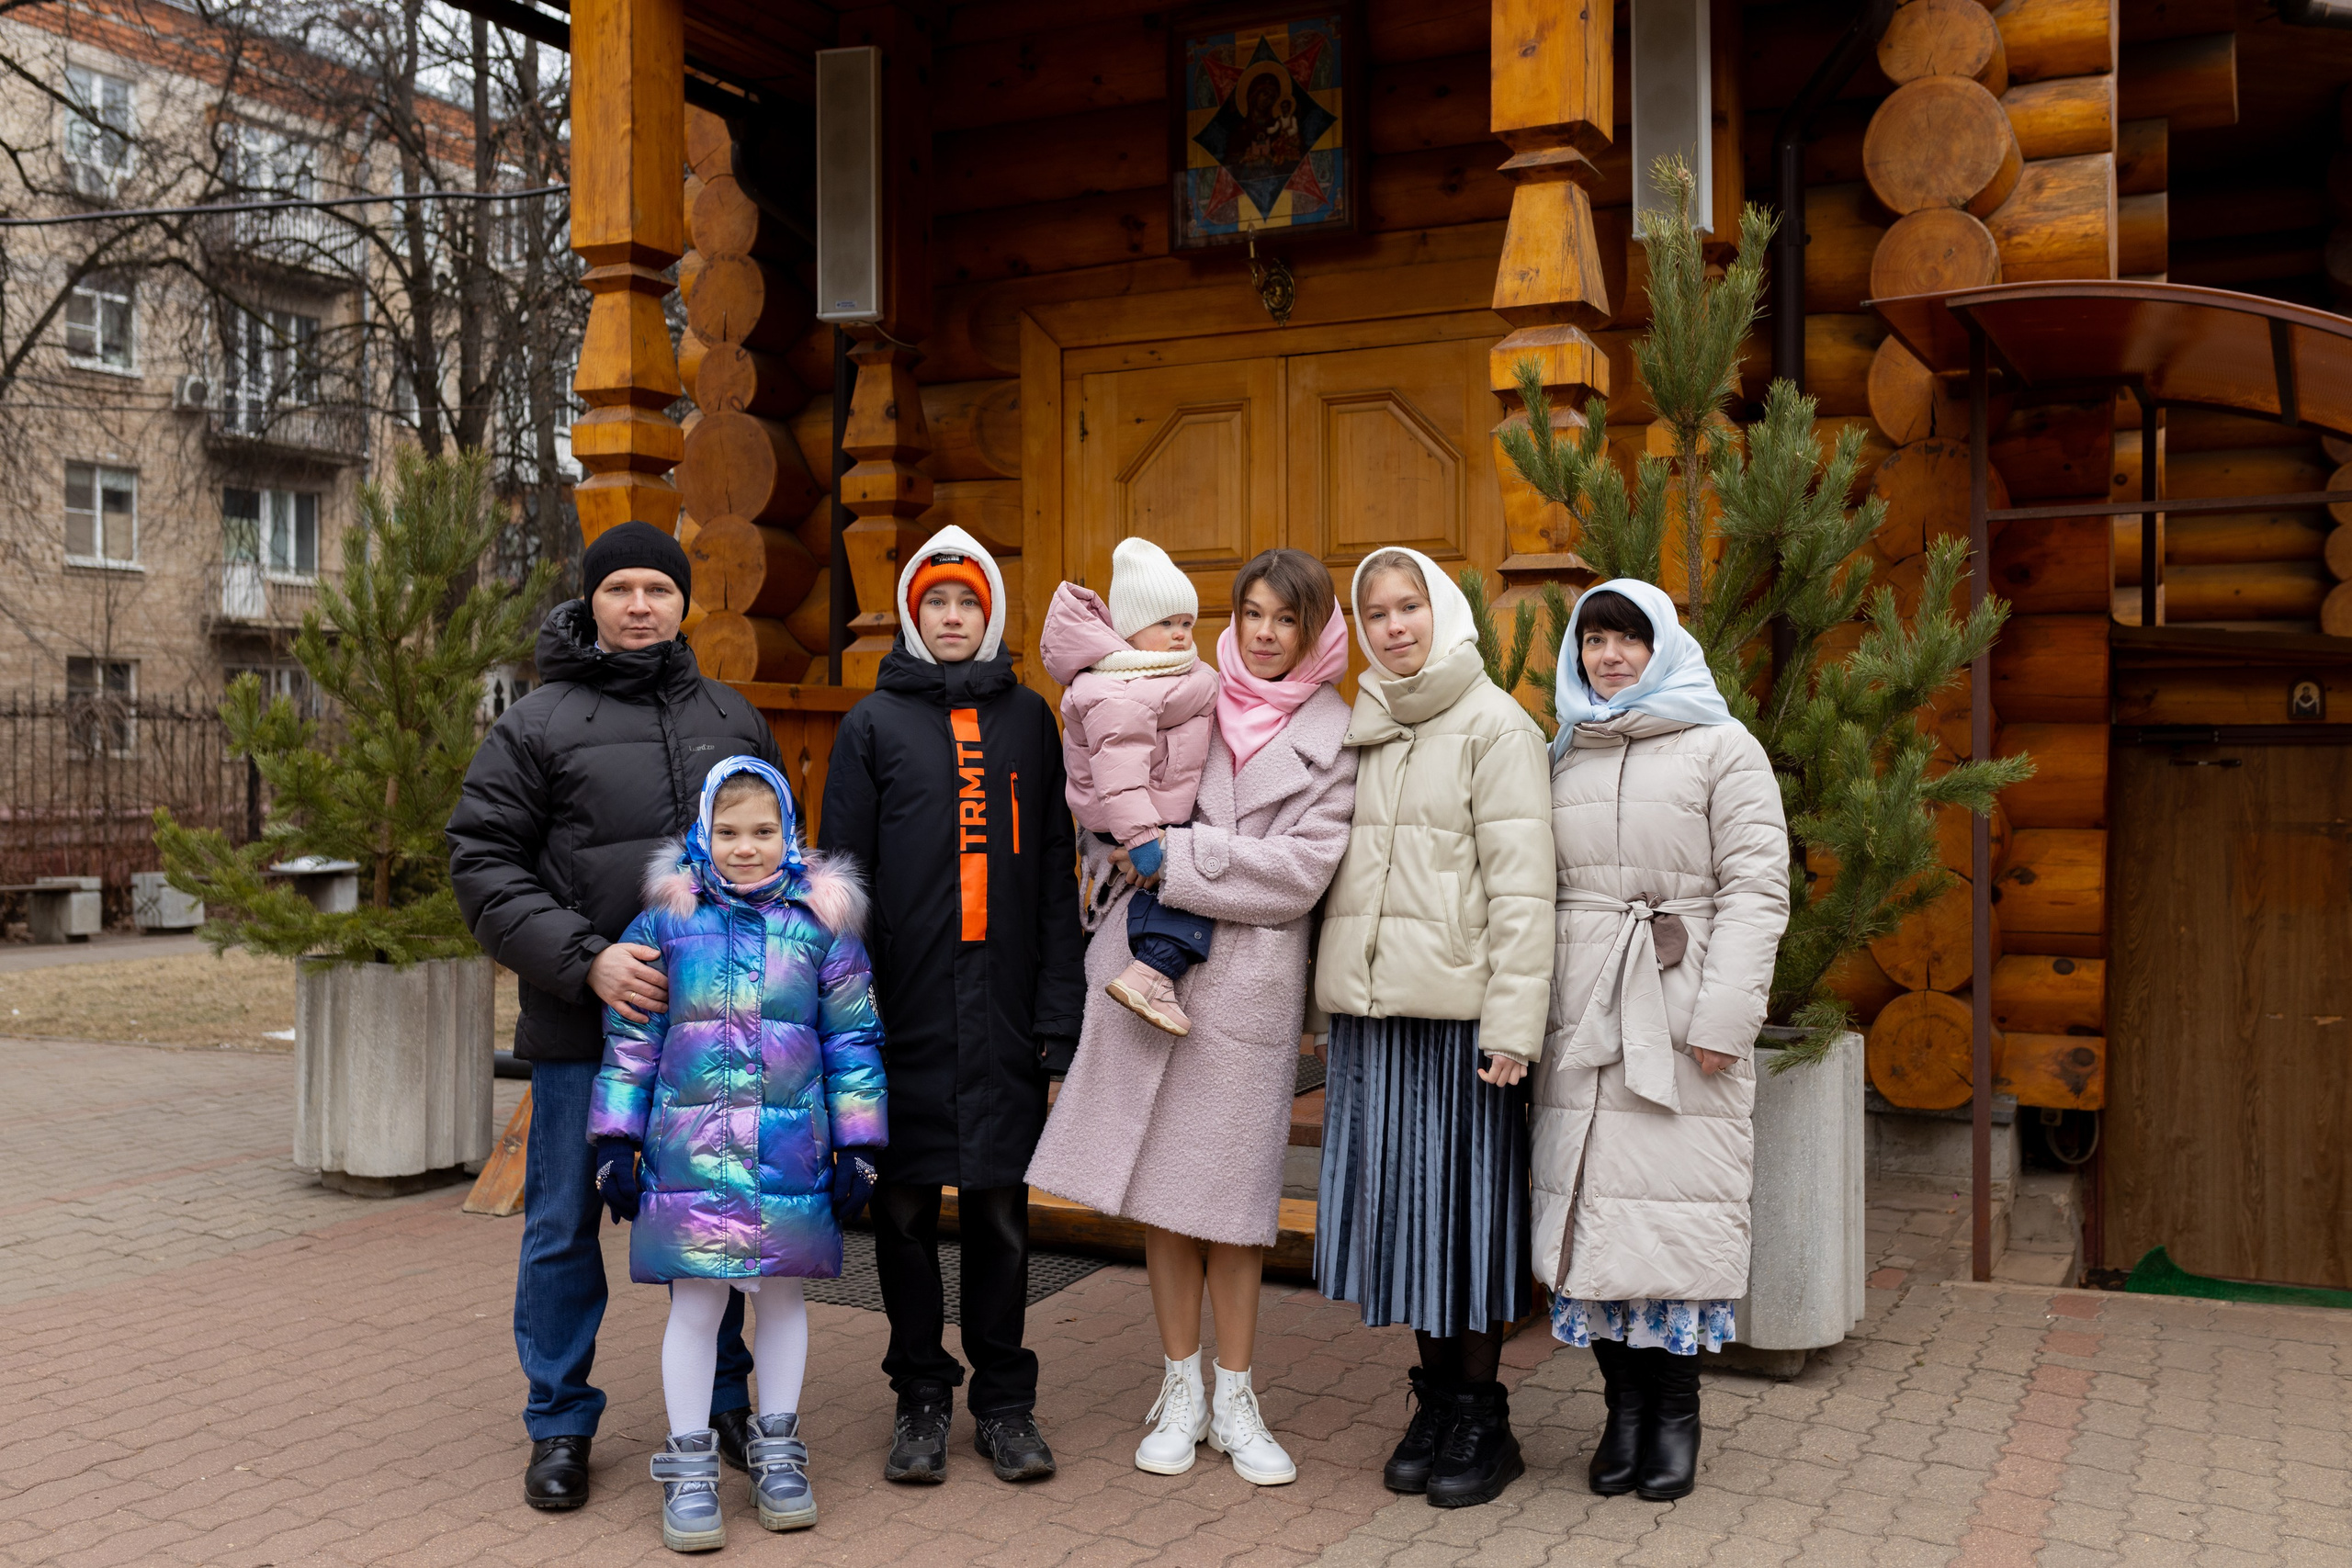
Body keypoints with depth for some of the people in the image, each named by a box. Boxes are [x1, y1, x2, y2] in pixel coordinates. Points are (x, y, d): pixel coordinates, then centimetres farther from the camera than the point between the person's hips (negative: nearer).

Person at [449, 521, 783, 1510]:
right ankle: (560, 1424, 21)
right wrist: (584, 960, -17)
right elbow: (483, 866, -6)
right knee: (565, 1224, 6)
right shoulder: (537, 725, 1)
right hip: (583, 1026, -3)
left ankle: (727, 1402, 28)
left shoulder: (734, 720, 12)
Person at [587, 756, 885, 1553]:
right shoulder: (667, 921, 1)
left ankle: (777, 1449, 29)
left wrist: (857, 1147, 4)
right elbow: (630, 1040, 5)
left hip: (791, 1153, 1)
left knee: (783, 1295, 13)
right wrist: (616, 1143, 4)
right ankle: (689, 1465, 19)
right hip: (690, 1151, -1)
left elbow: (853, 1041, 6)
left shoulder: (820, 924, 2)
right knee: (695, 1304, 4)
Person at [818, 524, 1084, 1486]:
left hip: (1004, 1013, 1)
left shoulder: (1028, 719, 11)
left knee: (1001, 1208, 6)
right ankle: (921, 1397, 20)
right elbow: (841, 873, 4)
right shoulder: (874, 723, 6)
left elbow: (1054, 870, 9)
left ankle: (1004, 1399, 19)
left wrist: (1058, 1005, 2)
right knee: (906, 1209, 6)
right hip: (905, 1013, -1)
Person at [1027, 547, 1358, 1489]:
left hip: (1247, 979, -2)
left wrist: (1172, 857, -11)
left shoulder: (1333, 739, 2)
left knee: (1227, 1194, 4)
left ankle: (1235, 1399, 20)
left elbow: (1299, 871, -8)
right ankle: (1180, 1392, 22)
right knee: (1158, 1184, 7)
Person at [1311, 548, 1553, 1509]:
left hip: (1457, 1009, -5)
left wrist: (1512, 1023, -16)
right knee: (1399, 1200, 9)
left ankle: (1481, 1419, 14)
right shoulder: (1360, 732, 14)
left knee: (1465, 1203, 1)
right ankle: (1434, 1402, 22)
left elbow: (1520, 886, -10)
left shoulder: (1495, 727, -4)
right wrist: (1338, 1003, 11)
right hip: (1369, 1008, 5)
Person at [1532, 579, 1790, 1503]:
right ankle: (1624, 1402, 13)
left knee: (1678, 1200, -3)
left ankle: (1677, 1410, 10)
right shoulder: (1562, 757, 16)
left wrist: (1723, 1016, -13)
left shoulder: (1723, 748, 2)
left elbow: (1755, 888, -4)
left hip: (1680, 1004, -4)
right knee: (1592, 1197, 2)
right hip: (1580, 1011, 4)